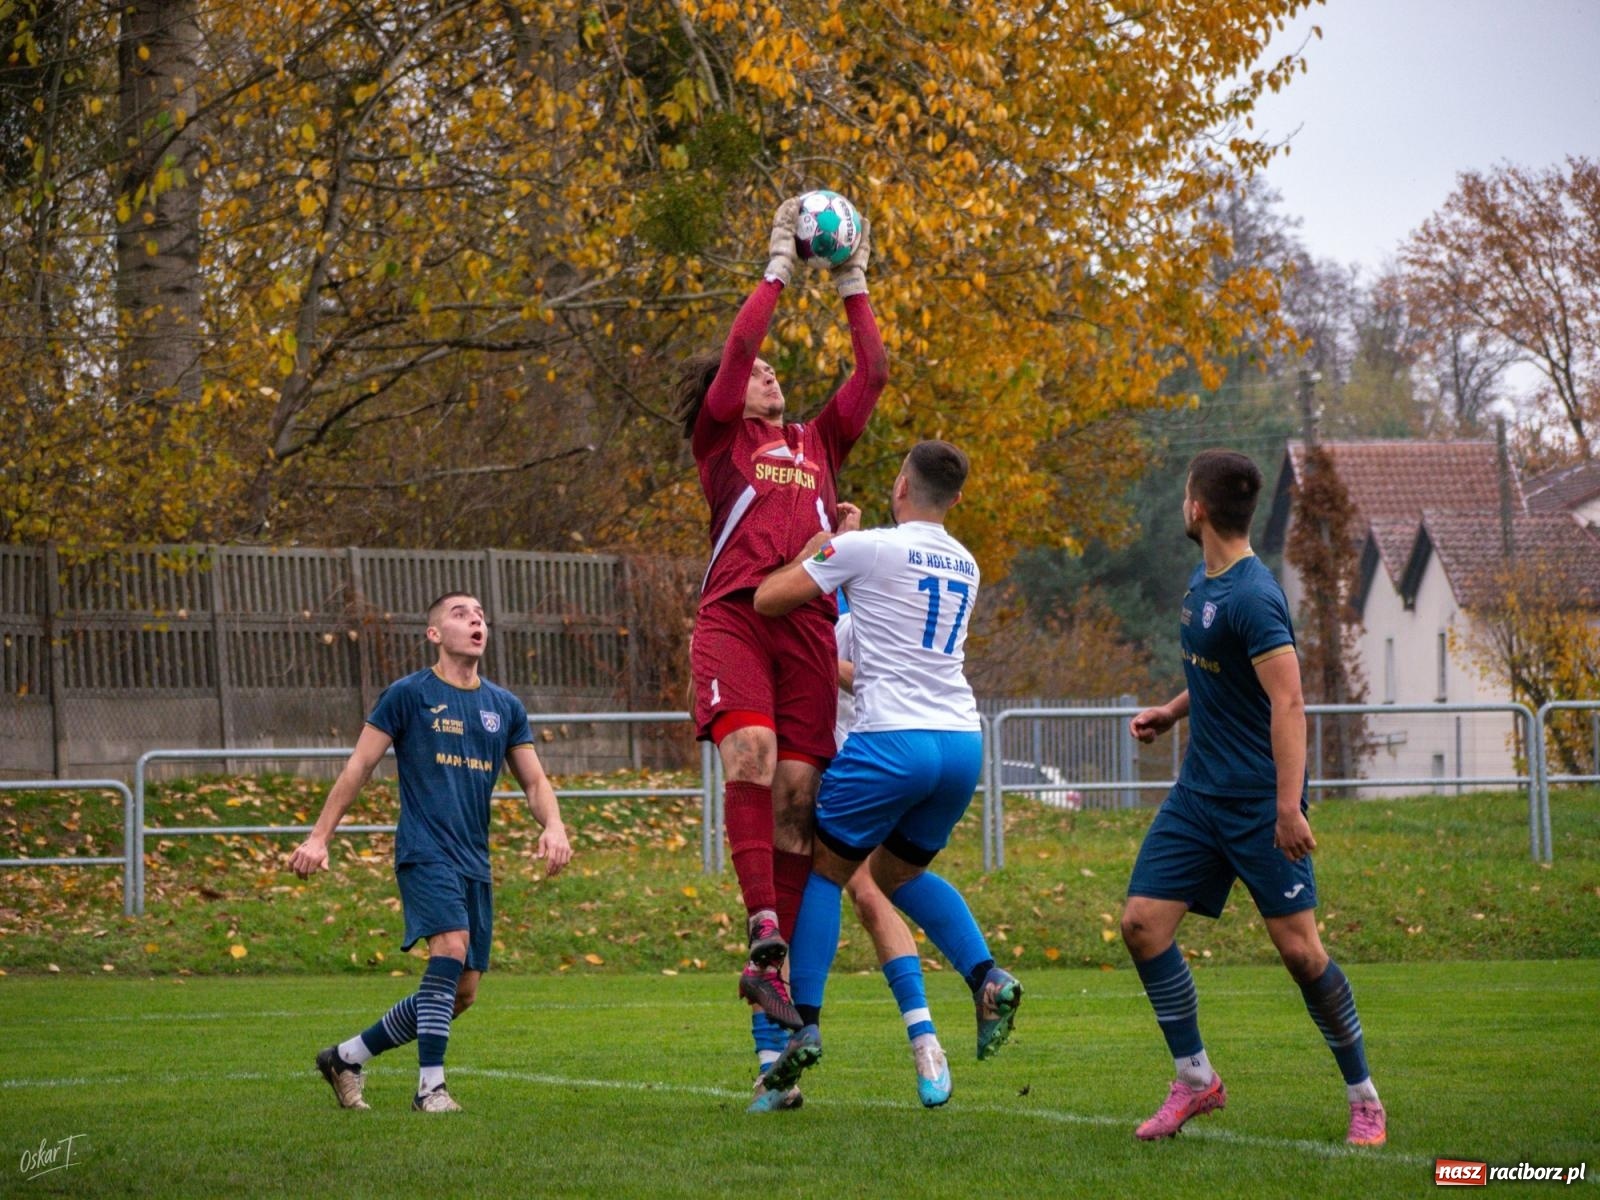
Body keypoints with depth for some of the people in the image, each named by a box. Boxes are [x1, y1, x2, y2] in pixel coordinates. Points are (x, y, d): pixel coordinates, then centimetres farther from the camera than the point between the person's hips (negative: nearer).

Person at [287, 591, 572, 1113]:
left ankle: (347, 1056, 21)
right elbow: (359, 767, 1)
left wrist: (552, 826, -3)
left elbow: (535, 781, 18)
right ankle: (431, 1086, -23)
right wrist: (319, 836, -4)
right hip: (424, 850, -6)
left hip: (474, 860, 6)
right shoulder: (408, 694, 0)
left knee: (461, 993, 5)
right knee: (451, 946, -28)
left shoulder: (505, 707, 14)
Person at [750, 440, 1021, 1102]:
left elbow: (767, 599, 1)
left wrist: (810, 553, 17)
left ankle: (806, 1023, 1)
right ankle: (987, 978, 3)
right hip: (963, 742, 6)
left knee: (825, 870, 9)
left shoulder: (865, 547, -4)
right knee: (897, 871, 23)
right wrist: (848, 669, 43)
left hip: (894, 742, -6)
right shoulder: (964, 566, 17)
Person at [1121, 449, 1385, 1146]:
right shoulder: (1201, 582, 10)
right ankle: (1195, 1080, 11)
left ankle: (1364, 1099, 6)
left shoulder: (1252, 597, -18)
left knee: (1299, 948, -8)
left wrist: (1289, 807, -30)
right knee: (1142, 923, -1)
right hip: (1199, 793, 9)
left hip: (1259, 801, -9)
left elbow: (1287, 703, -24)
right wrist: (1172, 712, 15)